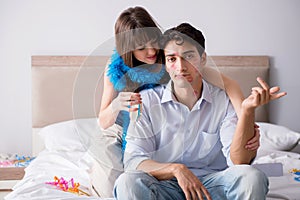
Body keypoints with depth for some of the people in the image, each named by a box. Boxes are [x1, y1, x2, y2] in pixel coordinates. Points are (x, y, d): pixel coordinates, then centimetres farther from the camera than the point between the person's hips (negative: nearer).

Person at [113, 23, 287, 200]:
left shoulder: (224, 101, 2)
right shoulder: (147, 100, 2)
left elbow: (239, 161, -11)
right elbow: (133, 162, -7)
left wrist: (247, 110, -24)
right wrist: (175, 169, -24)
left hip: (213, 184, 1)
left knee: (251, 177, -29)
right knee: (127, 182, -32)